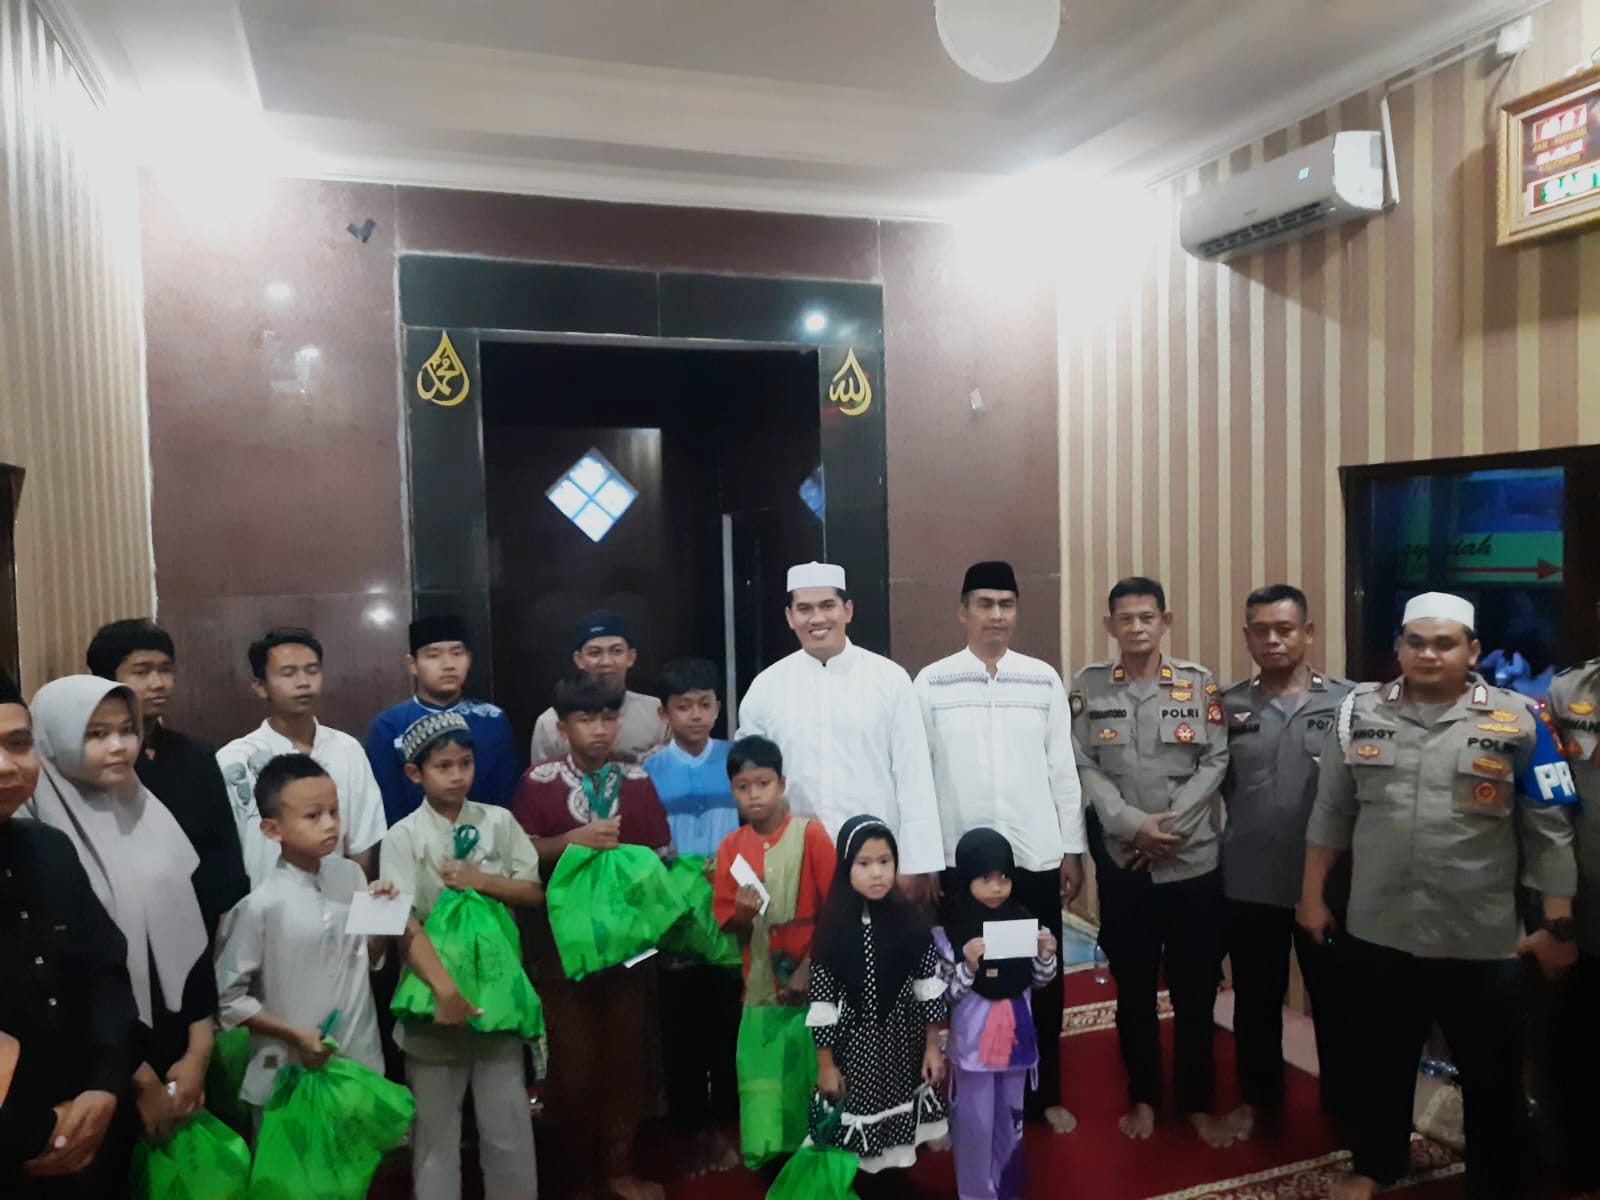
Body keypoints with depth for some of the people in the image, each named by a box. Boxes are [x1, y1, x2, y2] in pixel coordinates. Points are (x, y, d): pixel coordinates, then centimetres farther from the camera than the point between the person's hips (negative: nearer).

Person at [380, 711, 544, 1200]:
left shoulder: (499, 822, 0)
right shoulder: (403, 837, -9)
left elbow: (535, 893, 1)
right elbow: (406, 925, -18)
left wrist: (480, 881, -15)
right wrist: (445, 987, -29)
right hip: (435, 994, -2)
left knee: (508, 1125, 10)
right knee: (435, 1127, 13)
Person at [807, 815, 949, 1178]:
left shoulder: (910, 919, -8)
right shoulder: (833, 927, -12)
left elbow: (929, 985, -1)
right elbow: (821, 1001, -9)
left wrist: (933, 1046, 2)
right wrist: (825, 1064, -6)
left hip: (903, 1042, 2)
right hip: (853, 1045, -1)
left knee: (898, 1151, 14)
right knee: (855, 1162, 8)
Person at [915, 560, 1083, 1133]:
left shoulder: (1044, 678, 2)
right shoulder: (931, 682, -3)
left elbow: (1063, 769, 4)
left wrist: (1073, 851, 4)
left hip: (1037, 854, 1)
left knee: (1042, 978, 11)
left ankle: (1044, 1093, 30)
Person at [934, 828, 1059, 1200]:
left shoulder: (1022, 920, -5)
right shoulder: (949, 929, -16)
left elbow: (1039, 982, 6)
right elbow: (944, 993, -14)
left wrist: (1045, 956, -13)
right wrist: (968, 965, -29)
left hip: (1016, 1034, 4)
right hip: (973, 1039, -4)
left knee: (1010, 1118, 19)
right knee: (976, 1124, 7)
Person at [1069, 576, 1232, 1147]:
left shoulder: (1198, 681, -1)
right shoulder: (1088, 685, -1)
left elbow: (1216, 762, -3)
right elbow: (1084, 767, -4)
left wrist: (1171, 824, -13)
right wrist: (1134, 824, -16)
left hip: (1194, 860, 0)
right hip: (1122, 861, 0)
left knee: (1195, 989, 10)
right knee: (1133, 988, 12)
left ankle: (1197, 1101, 28)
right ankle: (1143, 1097, 29)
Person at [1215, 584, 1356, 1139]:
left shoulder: (1348, 702, -4)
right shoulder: (1228, 706, 1)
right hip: (1248, 882, 2)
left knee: (1335, 1000, 14)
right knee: (1255, 1001, 16)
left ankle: (1345, 1105, 34)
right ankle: (1258, 1097, 36)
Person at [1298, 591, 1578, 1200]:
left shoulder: (1516, 721, -6)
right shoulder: (1360, 712, -1)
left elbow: (1549, 830, -2)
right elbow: (1331, 813, 5)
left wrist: (1559, 924, -3)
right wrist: (1311, 895, 7)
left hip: (1481, 942, -2)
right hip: (1377, 933, 2)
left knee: (1492, 1077, 14)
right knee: (1381, 1064, 19)